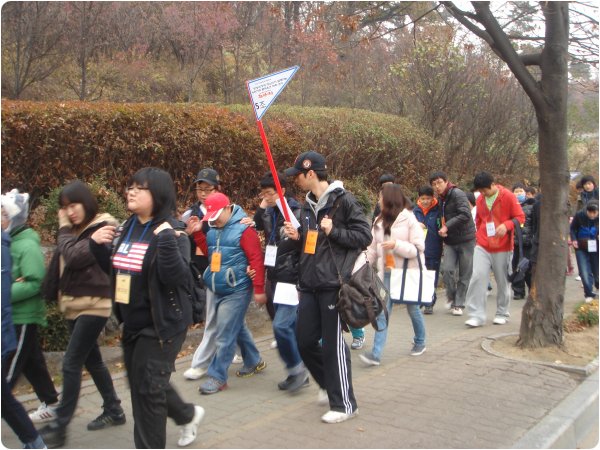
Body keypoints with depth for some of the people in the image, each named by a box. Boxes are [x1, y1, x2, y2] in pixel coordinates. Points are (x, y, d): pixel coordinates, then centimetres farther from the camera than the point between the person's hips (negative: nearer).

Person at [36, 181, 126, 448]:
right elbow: (61, 265, 14)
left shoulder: (102, 229, -13)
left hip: (94, 305, -9)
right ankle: (114, 411, 27)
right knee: (92, 361, 15)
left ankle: (60, 426, 1)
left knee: (71, 364, -7)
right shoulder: (74, 230, 11)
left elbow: (74, 257, -23)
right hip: (73, 304, 9)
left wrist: (64, 229, -11)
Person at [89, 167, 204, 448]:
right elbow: (114, 269, 17)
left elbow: (176, 277, -27)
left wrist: (167, 240, -36)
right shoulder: (127, 228, 7)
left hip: (162, 324, -8)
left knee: (148, 388, 0)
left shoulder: (172, 231, -16)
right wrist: (98, 245, 1)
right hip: (132, 322, 9)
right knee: (140, 383, 21)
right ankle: (188, 414, 44)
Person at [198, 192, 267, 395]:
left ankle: (217, 376, 4)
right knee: (237, 328, 19)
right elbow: (207, 253, 14)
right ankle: (254, 362, 36)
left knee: (225, 335, -5)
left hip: (236, 290, -8)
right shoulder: (212, 229, 9)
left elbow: (256, 259, -16)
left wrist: (259, 289, -17)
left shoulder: (243, 229, -14)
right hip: (218, 290, 8)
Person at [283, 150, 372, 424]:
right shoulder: (308, 204, 15)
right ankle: (329, 385, 33)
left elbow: (364, 236, -10)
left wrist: (334, 231, -19)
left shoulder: (343, 200, -9)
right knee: (305, 340, 10)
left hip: (333, 284, -8)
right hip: (310, 285, 8)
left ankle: (344, 404, 12)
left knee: (333, 344, -2)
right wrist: (298, 236, 4)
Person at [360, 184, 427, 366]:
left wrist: (396, 245, -25)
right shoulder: (379, 222, 6)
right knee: (382, 312, -4)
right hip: (387, 273, 4)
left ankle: (420, 342, 37)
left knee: (413, 309, 13)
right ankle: (376, 354, -6)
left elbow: (418, 249, -15)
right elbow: (373, 248, 10)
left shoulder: (409, 219, -12)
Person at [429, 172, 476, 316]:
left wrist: (447, 226, -22)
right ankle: (451, 296, 13)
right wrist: (442, 230, -2)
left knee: (465, 274, 3)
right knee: (447, 269, -10)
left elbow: (465, 215, -24)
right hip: (450, 241, 5)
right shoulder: (440, 200, 11)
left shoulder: (457, 194, -13)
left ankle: (459, 304, 15)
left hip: (466, 240, -5)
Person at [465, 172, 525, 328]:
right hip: (482, 246, 3)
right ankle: (476, 315, -7)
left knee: (503, 281, 7)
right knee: (478, 277, -10)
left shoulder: (508, 196, -7)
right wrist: (481, 234, 11)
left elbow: (520, 217, -6)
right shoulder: (480, 200, 7)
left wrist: (506, 225, -23)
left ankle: (502, 313, 24)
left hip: (502, 247, -3)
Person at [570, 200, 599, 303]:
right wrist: (574, 239, -12)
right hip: (581, 248, -1)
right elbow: (572, 228, 3)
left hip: (595, 247, 1)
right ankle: (589, 294, 4)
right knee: (584, 271, -8)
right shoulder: (579, 215, -13)